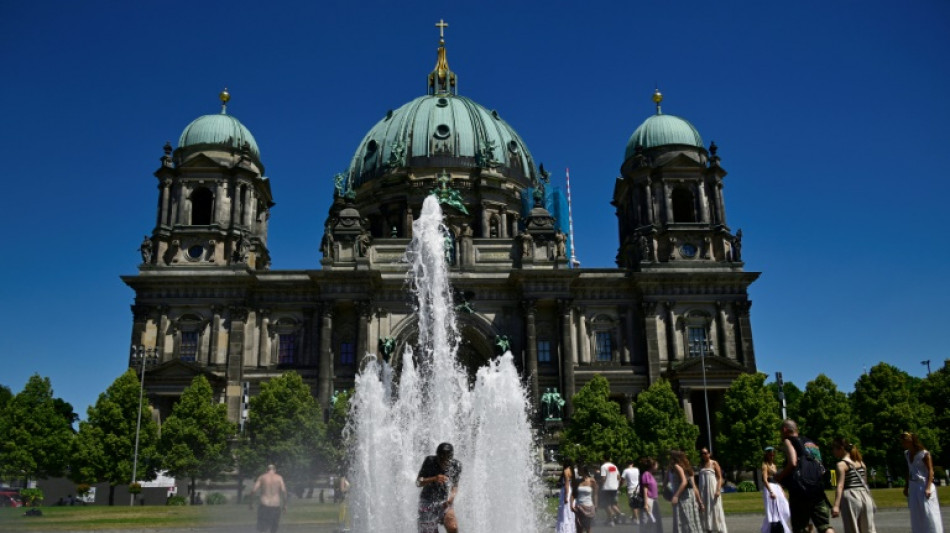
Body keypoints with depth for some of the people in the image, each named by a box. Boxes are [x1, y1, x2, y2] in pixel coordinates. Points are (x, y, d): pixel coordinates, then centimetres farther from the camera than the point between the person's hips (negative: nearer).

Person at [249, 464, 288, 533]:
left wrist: (251, 502, 8)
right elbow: (284, 491, -6)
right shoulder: (279, 478, 4)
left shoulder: (262, 477, 5)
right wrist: (285, 504, 0)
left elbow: (254, 490, -4)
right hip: (276, 506, 1)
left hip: (264, 505, -1)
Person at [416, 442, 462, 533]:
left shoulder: (456, 465, -9)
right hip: (428, 503, -1)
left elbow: (455, 486, 3)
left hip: (445, 503, 1)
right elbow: (418, 482, -13)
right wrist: (434, 479, -30)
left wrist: (452, 497, -18)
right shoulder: (430, 461, -14)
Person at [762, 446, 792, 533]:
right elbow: (765, 480, -19)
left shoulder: (774, 465, 17)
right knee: (772, 512, -6)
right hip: (770, 488, -9)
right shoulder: (765, 465, -9)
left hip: (777, 488, 9)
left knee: (784, 510, 8)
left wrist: (782, 490, 15)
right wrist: (771, 492, -29)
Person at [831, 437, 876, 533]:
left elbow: (840, 485, -17)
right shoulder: (861, 463, 13)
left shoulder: (841, 464, -6)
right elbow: (865, 483, 17)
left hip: (850, 496, -6)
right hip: (865, 495, 6)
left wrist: (836, 505, -23)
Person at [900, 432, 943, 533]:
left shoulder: (924, 454, -12)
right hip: (913, 486, 7)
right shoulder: (907, 454, 8)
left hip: (924, 485, -7)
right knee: (916, 515, 10)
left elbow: (930, 471, -12)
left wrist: (928, 487, -20)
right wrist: (906, 487, 15)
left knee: (929, 513, -4)